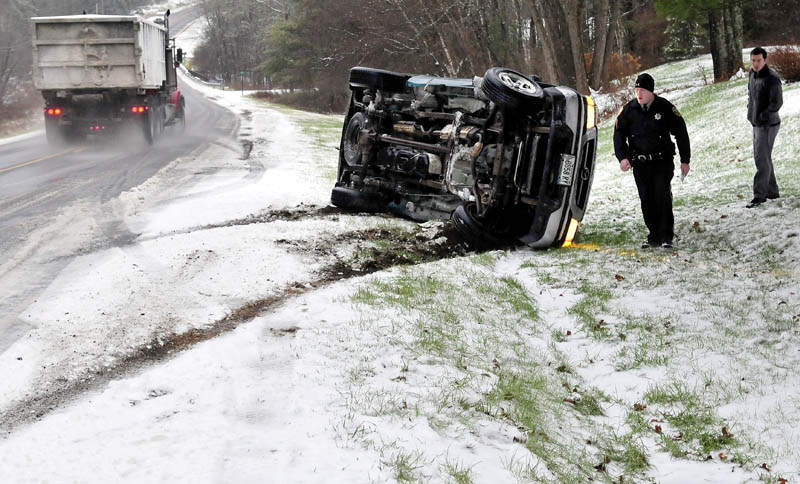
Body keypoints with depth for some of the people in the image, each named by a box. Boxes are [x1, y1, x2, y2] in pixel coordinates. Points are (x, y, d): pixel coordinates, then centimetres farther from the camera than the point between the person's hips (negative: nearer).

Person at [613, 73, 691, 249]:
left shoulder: (665, 108, -5)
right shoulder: (628, 110, 2)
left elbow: (681, 133, 3)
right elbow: (619, 134, 6)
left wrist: (685, 160, 3)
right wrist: (623, 157, -9)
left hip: (663, 161, -3)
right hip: (640, 163, 3)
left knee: (662, 196, -12)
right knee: (646, 200, 4)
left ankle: (666, 236, -6)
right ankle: (654, 236, 14)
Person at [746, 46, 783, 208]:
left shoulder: (771, 78, -20)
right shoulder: (752, 74, 7)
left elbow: (777, 103, -21)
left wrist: (763, 116, -21)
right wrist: (750, 112, 11)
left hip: (768, 125, -9)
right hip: (756, 124, 9)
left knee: (762, 159, -9)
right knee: (761, 158, 16)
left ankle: (759, 194, -7)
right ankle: (772, 191, 26)